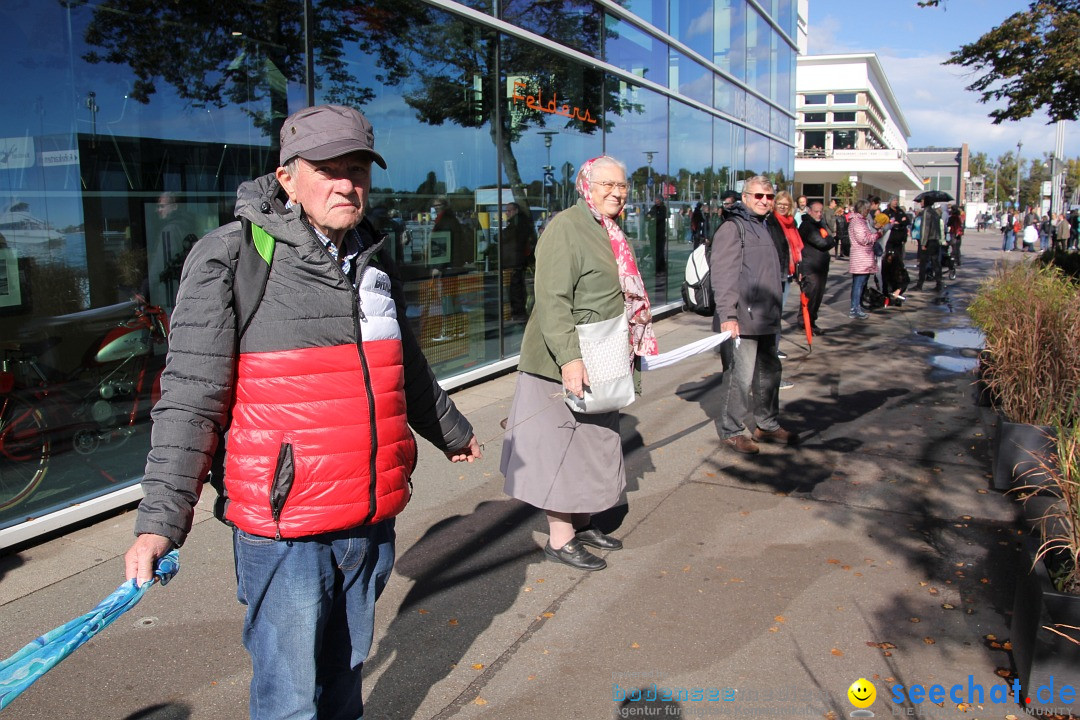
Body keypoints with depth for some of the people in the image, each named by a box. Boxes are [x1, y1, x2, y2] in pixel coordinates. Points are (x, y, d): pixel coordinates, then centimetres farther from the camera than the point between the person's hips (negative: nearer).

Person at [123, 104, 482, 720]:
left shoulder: (374, 260, 10)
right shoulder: (230, 257, -9)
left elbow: (408, 369, 25)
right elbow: (191, 398, -11)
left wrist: (452, 431, 36)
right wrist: (161, 519, -16)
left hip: (373, 519, 6)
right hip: (285, 528, -5)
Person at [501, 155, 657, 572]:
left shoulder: (608, 233, 15)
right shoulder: (566, 228, -15)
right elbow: (552, 300, -23)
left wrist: (625, 355, 25)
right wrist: (569, 357, -31)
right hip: (566, 364, -10)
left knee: (593, 444, 17)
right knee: (563, 447, -2)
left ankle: (581, 524, 30)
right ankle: (559, 540, 9)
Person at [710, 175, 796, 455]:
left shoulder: (767, 228, 19)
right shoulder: (732, 228, -10)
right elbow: (723, 275, -19)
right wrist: (727, 315, -26)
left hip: (766, 319, 10)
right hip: (741, 320, -9)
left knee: (769, 372, 18)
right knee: (739, 376, -5)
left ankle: (767, 425, 34)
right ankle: (732, 431, 10)